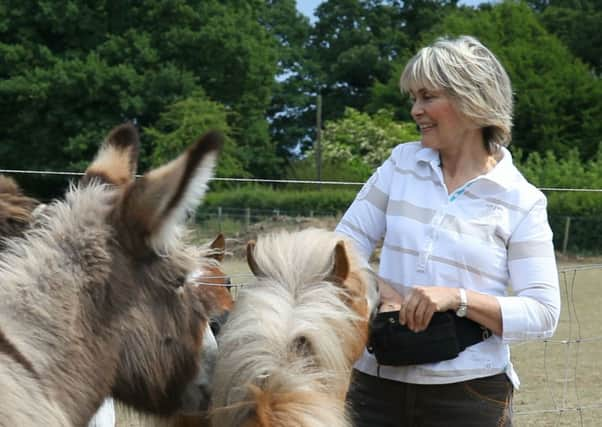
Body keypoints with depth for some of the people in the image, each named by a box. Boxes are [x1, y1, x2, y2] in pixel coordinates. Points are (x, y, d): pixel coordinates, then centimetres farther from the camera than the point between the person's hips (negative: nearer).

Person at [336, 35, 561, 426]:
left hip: (470, 392, -3)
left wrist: (457, 298, -23)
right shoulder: (402, 164, 5)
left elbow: (543, 314, -10)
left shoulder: (521, 201, -5)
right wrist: (381, 292, -14)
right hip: (378, 383, 3)